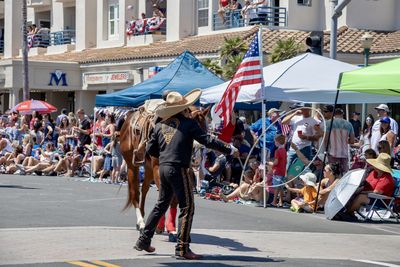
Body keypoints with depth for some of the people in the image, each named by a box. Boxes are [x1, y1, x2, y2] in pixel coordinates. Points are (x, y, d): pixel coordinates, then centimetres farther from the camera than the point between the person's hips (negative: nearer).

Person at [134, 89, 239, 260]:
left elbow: (150, 149, 13)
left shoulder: (160, 125, 12)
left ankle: (144, 240, 26)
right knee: (187, 207, -1)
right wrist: (230, 150, -2)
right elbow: (207, 140, -8)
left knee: (161, 205, 21)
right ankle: (182, 249, -4)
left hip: (163, 168, 7)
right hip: (178, 169, -7)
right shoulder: (188, 123, -4)